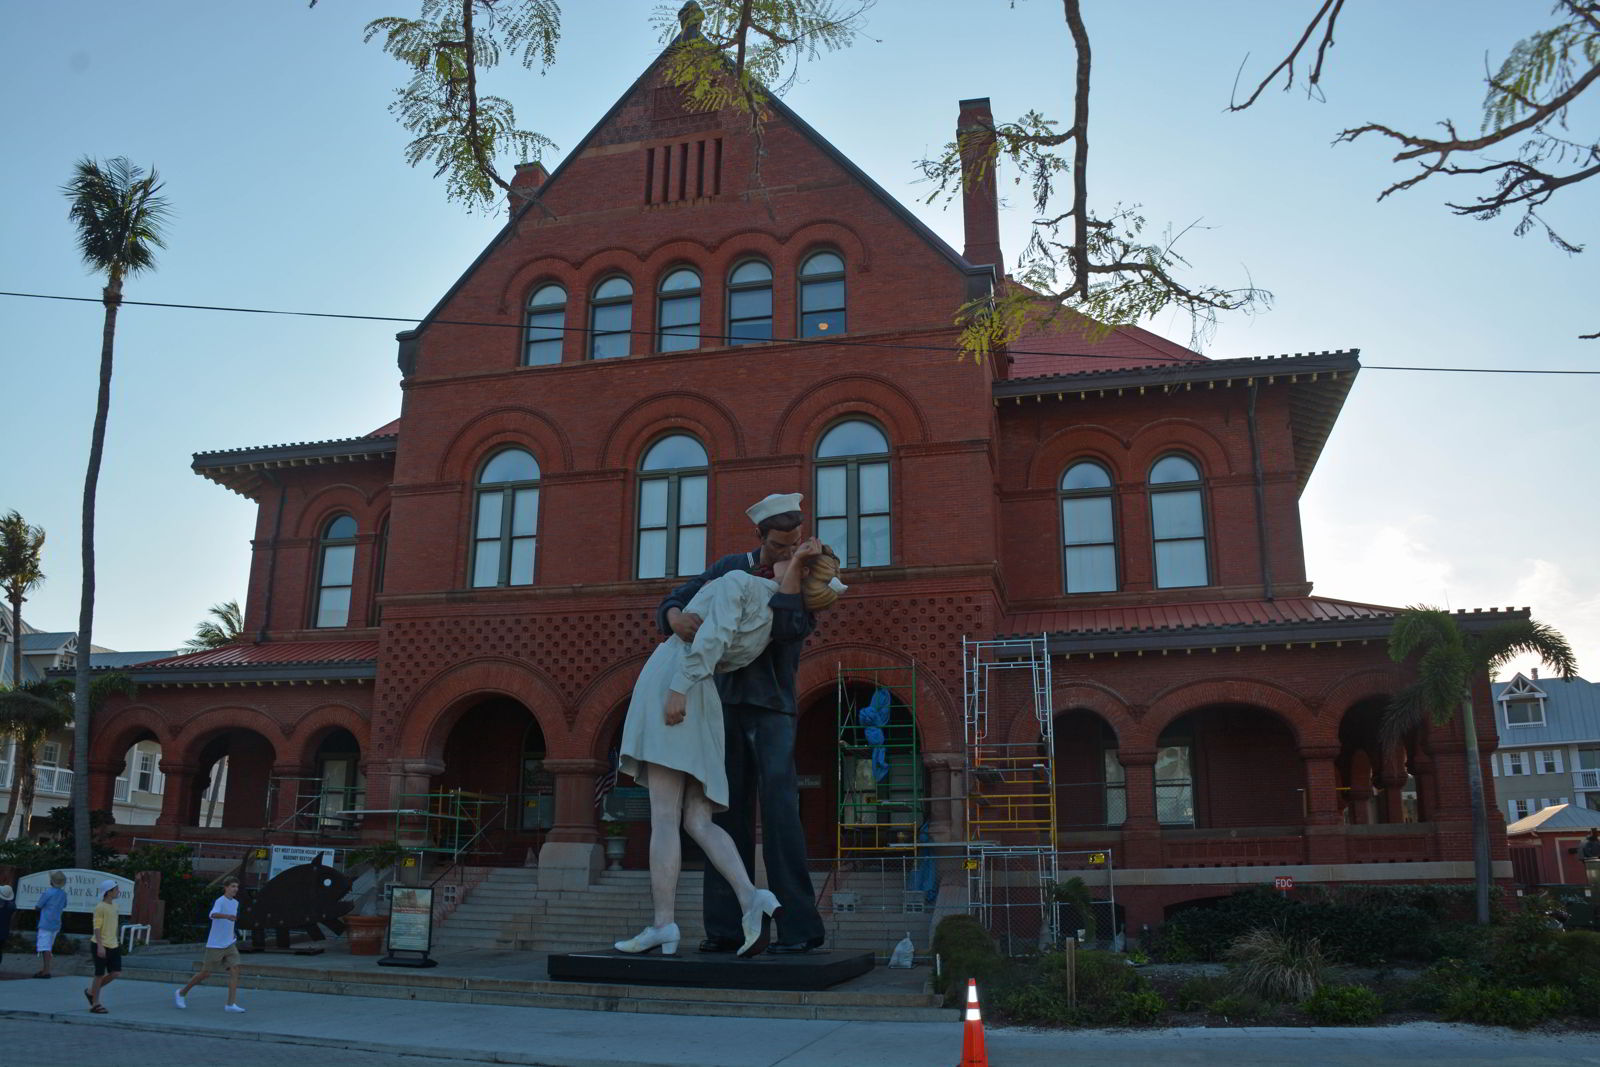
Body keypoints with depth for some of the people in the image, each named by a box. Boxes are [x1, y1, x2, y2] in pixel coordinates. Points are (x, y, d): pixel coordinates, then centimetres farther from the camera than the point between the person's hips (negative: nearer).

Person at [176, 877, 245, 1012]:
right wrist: (227, 916, -53)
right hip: (215, 945, -6)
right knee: (206, 973, 2)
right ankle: (181, 993, 27)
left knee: (235, 969, -9)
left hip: (230, 944, 6)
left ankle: (231, 1004, -10)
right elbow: (213, 915, -35)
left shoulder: (235, 903, 11)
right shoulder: (220, 901, -14)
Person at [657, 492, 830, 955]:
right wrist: (676, 618, -24)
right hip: (726, 705, 3)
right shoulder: (731, 567, 6)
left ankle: (799, 924, -13)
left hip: (773, 708, -3)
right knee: (728, 812, -1)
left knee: (779, 809, -15)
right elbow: (669, 604, 1)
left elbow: (791, 627, -22)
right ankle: (726, 926, 1)